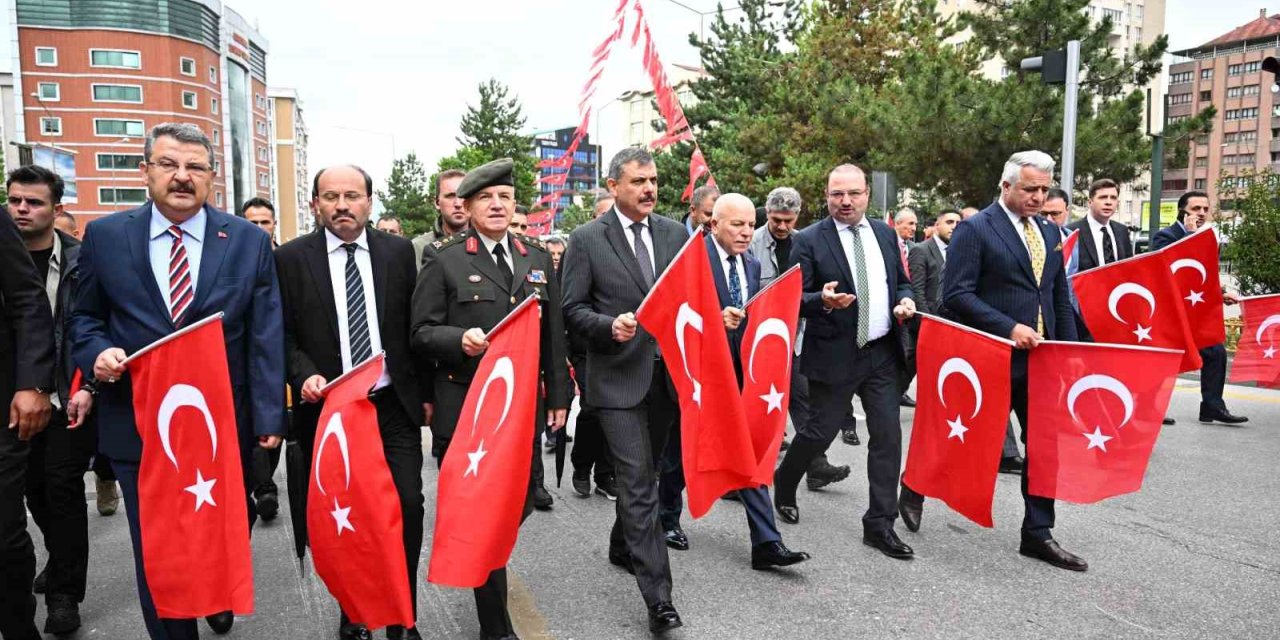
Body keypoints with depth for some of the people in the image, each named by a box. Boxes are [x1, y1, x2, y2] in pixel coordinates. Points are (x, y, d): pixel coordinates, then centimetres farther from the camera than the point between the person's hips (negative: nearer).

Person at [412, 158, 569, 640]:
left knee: (521, 503, 10)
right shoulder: (446, 261, -2)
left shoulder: (538, 259, 11)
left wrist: (558, 395, 10)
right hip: (466, 406, -4)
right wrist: (460, 339, -23)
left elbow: (553, 334, 12)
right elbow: (421, 332, -3)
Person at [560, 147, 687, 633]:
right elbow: (572, 310, -4)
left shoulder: (675, 233, 7)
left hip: (667, 373, 5)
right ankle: (657, 595, -2)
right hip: (618, 376, -5)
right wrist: (610, 325, -21)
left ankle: (623, 547, 43)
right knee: (639, 483, -6)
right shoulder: (586, 240, -5)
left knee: (639, 475, 20)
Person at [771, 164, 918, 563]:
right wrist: (823, 300, -29)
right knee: (819, 433, 5)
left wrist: (905, 301, -2)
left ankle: (879, 525, 14)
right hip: (834, 355, -4)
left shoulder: (884, 233, 9)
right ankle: (783, 486, 34)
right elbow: (795, 299, -10)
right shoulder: (809, 240, -7)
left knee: (887, 437, 3)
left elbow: (901, 282, 20)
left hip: (882, 352, 5)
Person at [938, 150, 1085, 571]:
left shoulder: (1049, 232, 13)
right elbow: (956, 294, -16)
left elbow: (1060, 298, 18)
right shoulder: (975, 230, -9)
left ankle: (1037, 534, 17)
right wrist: (1009, 327, -21)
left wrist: (1070, 350, 11)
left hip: (1042, 359, 7)